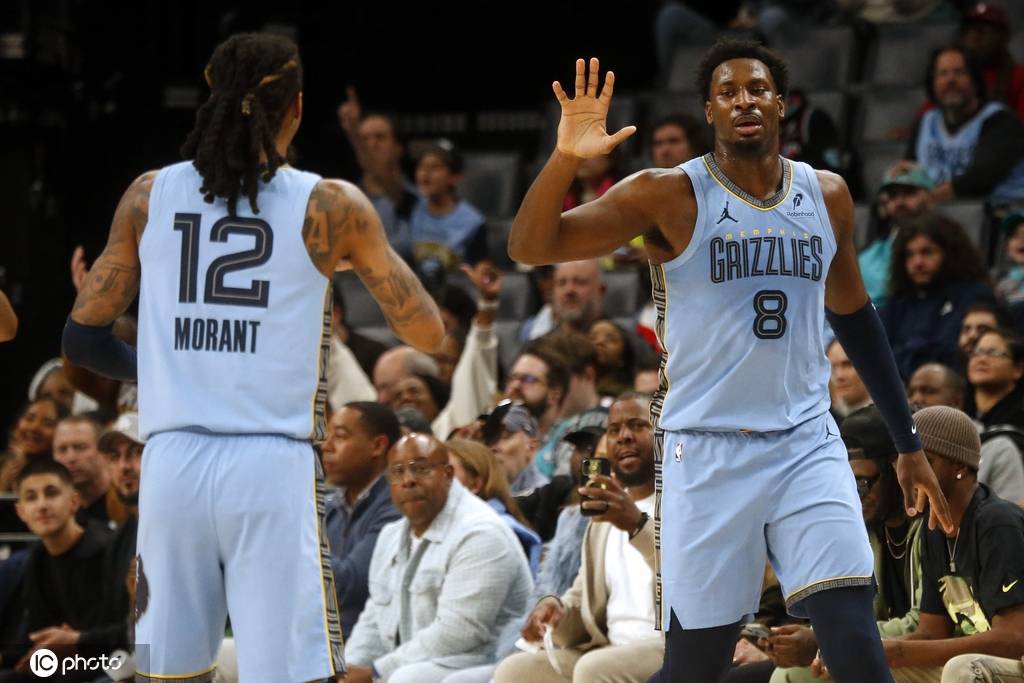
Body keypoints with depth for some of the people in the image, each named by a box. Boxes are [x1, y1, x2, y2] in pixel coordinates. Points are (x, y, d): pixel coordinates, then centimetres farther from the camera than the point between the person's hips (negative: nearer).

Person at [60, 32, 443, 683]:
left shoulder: (148, 196, 7)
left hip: (173, 465, 3)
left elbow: (84, 339, 11)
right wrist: (364, 253, 24)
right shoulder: (332, 206, 0)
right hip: (274, 469, -3)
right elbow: (427, 333, 6)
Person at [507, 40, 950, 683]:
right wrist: (567, 157, -29)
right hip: (708, 453, -3)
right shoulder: (669, 196, -5)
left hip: (808, 444, 3)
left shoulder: (827, 196, 8)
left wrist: (909, 443, 22)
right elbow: (529, 246, -11)